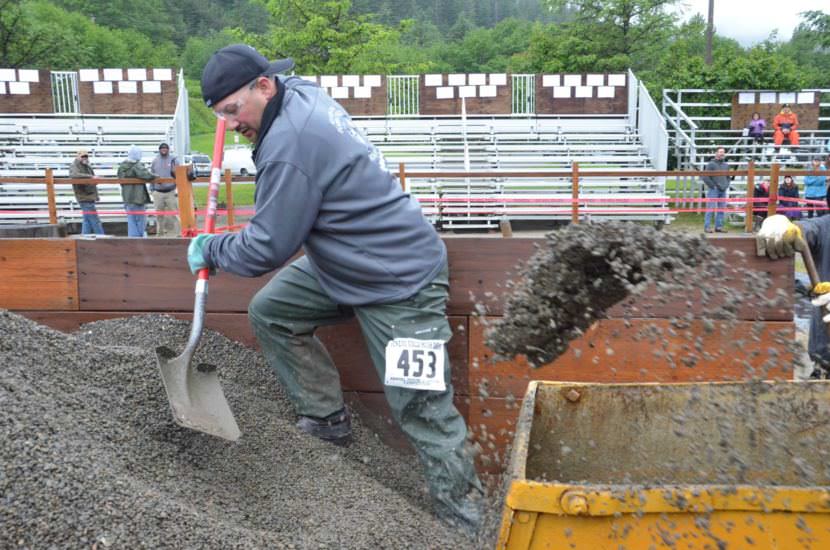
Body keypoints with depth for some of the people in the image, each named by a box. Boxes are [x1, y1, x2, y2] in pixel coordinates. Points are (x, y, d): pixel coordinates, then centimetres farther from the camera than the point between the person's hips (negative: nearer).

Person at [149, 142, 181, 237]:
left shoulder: (174, 160, 4)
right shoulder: (155, 161, 11)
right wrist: (151, 188, 10)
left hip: (171, 191, -2)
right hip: (158, 192, 2)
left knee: (173, 212, -5)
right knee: (159, 214, 7)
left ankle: (176, 232, 0)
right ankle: (160, 232, 16)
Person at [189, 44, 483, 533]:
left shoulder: (290, 144, -25)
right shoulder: (301, 92, 4)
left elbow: (268, 248, -19)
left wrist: (211, 250, -2)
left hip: (399, 283, -10)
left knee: (424, 411, -6)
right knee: (269, 311, 9)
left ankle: (465, 521, 8)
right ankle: (328, 419, 19)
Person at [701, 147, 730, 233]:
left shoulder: (726, 165, 15)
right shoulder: (711, 164, -5)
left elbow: (728, 177, 27)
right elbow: (705, 177, -9)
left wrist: (726, 185, 11)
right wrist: (713, 186, -10)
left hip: (723, 191, 6)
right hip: (713, 190, -6)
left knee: (721, 209, 6)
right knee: (710, 209, -8)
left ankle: (719, 226, 12)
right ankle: (707, 227, -5)